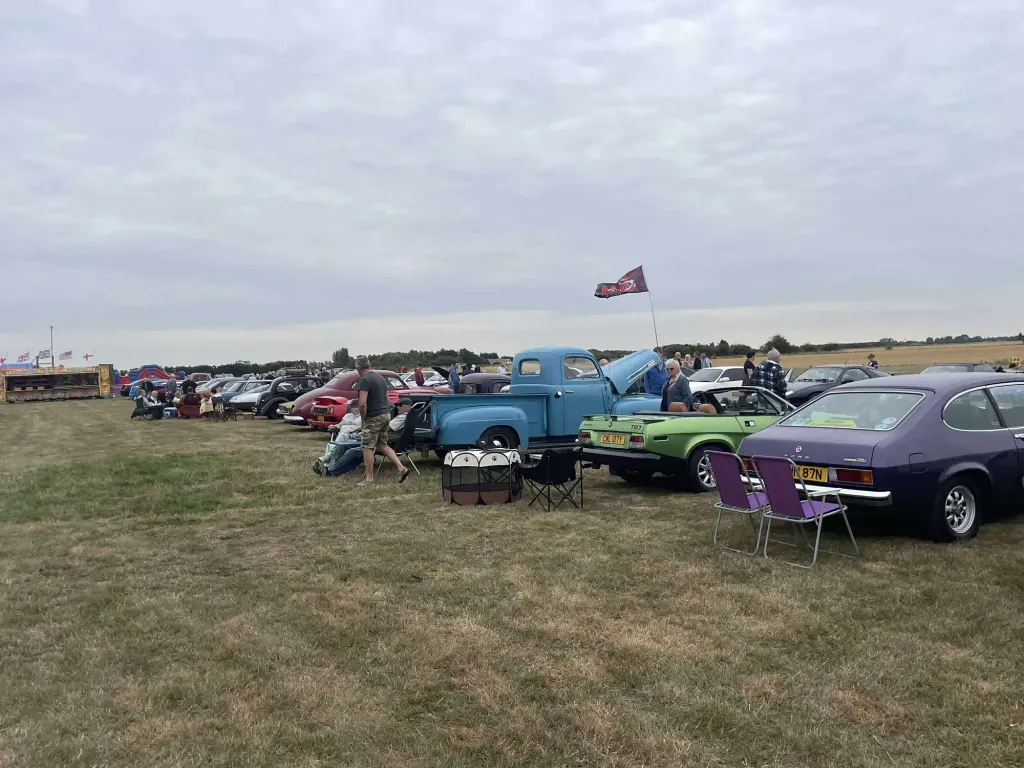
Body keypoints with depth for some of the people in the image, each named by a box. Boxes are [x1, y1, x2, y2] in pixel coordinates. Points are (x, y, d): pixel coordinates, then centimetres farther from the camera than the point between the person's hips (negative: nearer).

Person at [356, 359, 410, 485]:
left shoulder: (364, 380, -13)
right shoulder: (381, 377, 15)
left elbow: (362, 403, -22)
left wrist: (363, 418, -8)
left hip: (374, 417, -9)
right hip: (386, 414, 9)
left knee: (368, 447, 0)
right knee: (382, 445, 16)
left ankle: (369, 479, 3)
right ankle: (401, 468, 6)